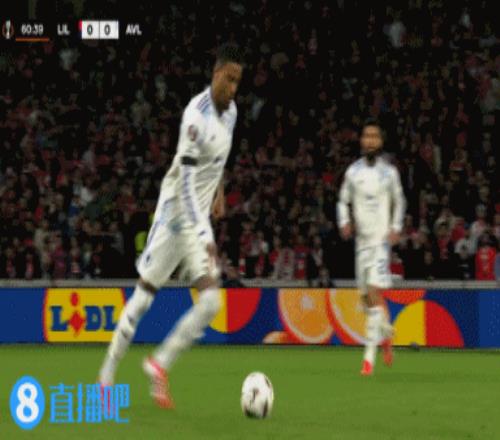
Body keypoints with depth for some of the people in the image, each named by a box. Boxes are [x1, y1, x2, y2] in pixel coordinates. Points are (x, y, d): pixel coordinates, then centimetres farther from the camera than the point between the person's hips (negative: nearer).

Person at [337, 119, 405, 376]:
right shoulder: (353, 171, 5)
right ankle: (386, 333, 39)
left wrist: (396, 228, 0)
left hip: (382, 239, -3)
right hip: (361, 239, 3)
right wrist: (344, 222, -6)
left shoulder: (389, 172, 2)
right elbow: (343, 201, 12)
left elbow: (399, 202, 13)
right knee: (367, 297, 10)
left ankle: (370, 355, -16)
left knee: (374, 293, -15)